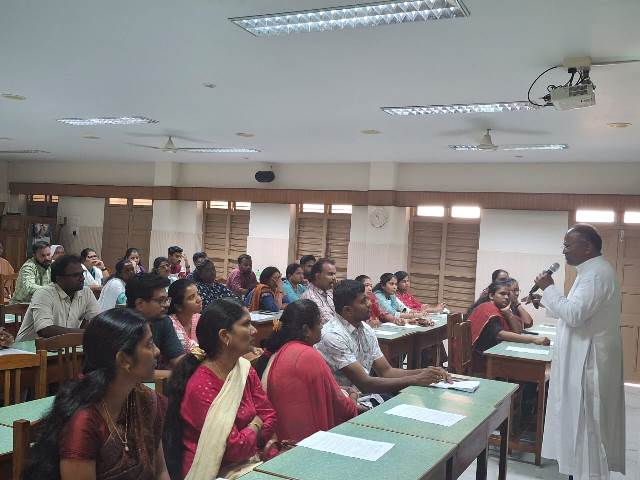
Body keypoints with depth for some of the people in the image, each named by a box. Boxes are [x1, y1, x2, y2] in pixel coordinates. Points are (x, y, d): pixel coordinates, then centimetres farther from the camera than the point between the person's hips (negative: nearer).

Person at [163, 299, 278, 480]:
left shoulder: (245, 369, 2)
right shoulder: (201, 387, -22)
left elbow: (268, 415, 6)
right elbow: (234, 448, -20)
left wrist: (265, 445, -12)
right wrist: (255, 425, -3)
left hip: (250, 458, 7)